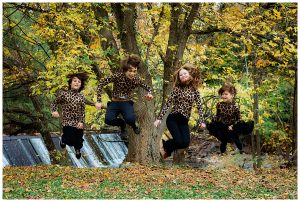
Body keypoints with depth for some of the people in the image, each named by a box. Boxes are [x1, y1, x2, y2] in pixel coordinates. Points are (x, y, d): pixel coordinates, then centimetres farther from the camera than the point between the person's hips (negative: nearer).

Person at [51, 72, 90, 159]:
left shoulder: (81, 97, 1)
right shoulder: (64, 94, -4)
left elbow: (82, 111, 1)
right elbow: (55, 103, 7)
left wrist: (81, 122, -10)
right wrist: (54, 111, -10)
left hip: (78, 123, 2)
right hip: (67, 121, -2)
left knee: (78, 139, 8)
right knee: (69, 139, -10)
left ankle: (77, 150, 40)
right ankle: (63, 139, 27)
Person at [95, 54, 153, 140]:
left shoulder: (136, 79, -9)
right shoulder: (118, 76, -19)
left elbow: (147, 88, 6)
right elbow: (101, 83, -18)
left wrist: (149, 94, -19)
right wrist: (98, 101, -23)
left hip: (127, 103, 1)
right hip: (114, 102, -1)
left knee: (130, 119, -33)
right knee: (108, 120, -31)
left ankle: (133, 125, 9)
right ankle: (122, 124, 6)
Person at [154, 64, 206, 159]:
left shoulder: (195, 92, 8)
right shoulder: (177, 89, 3)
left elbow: (199, 107, 2)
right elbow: (167, 104, 2)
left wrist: (201, 121, -11)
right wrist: (159, 118, -3)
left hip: (184, 121, 3)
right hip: (173, 118, -3)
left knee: (185, 143, -15)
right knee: (178, 141, -20)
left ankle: (165, 147, 11)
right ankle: (163, 144, 12)